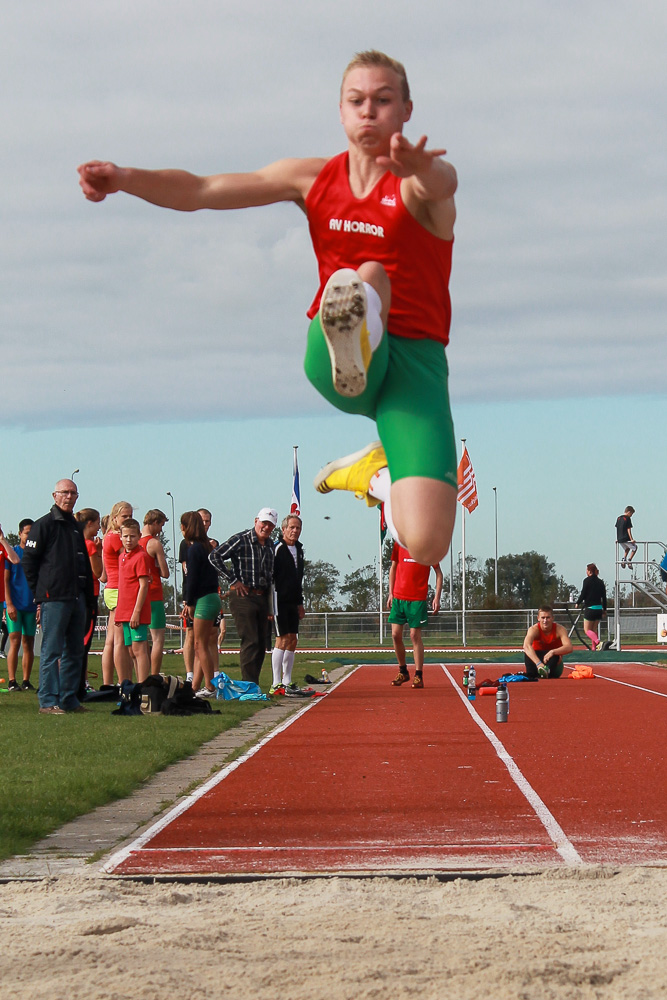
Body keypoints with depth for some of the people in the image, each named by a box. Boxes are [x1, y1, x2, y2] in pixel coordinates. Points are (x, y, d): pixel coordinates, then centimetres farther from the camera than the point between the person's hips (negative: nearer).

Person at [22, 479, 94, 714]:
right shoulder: (44, 525, -3)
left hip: (77, 598, 7)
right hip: (54, 598, -7)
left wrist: (88, 596, 16)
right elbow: (28, 561, -5)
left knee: (75, 652, 8)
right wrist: (40, 591, -8)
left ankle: (69, 699, 14)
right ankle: (48, 701, -5)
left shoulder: (76, 527, 19)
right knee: (51, 651, -7)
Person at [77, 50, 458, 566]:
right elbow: (200, 190, 6)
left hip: (412, 359, -1)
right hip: (330, 362, 2)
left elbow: (440, 182, -29)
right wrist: (125, 178, -13)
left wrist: (419, 169, -56)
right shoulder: (315, 178, 12)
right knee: (370, 274, -36)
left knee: (426, 545, -21)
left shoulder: (420, 182, -1)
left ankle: (382, 469, 5)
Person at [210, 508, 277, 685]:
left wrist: (270, 607, 20)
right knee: (250, 642, -12)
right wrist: (233, 580, -13)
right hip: (243, 597, -7)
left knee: (261, 645, 7)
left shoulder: (269, 545, 15)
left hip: (262, 597, 7)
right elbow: (215, 556, -15)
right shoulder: (241, 540, -8)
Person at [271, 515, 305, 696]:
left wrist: (300, 602, 21)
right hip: (279, 599, -8)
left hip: (292, 602, 8)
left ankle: (287, 682, 15)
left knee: (292, 640, 9)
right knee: (283, 639, -11)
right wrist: (269, 605, -18)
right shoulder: (277, 548, -11)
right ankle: (276, 684, -9)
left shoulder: (298, 549, 16)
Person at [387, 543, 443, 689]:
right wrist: (391, 593, 11)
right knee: (396, 634, 2)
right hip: (398, 598, 4)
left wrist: (437, 597, -6)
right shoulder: (399, 543, 7)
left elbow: (438, 572, 2)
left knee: (415, 635, -5)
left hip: (418, 599, -4)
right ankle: (403, 671, 19)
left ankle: (418, 675, 3)